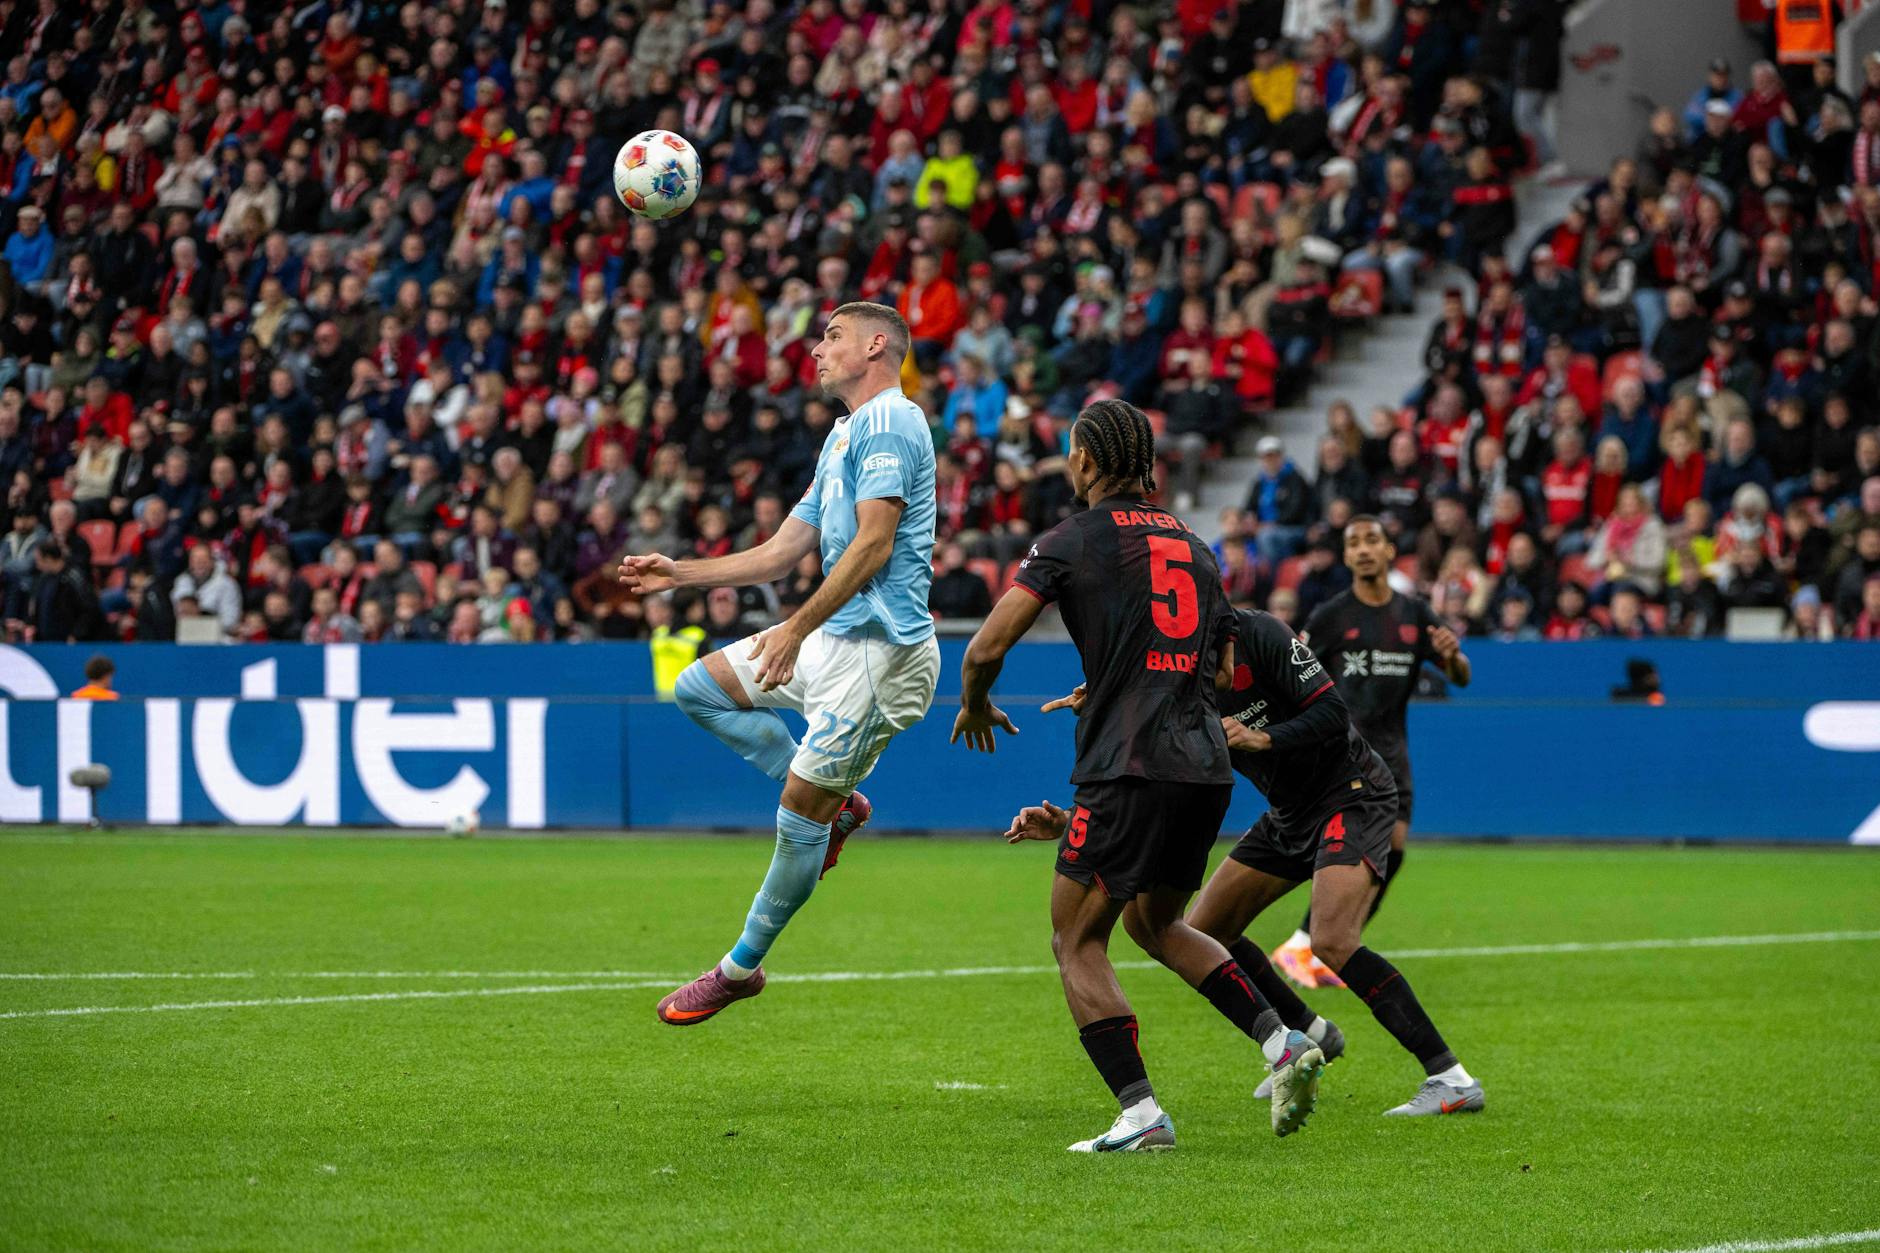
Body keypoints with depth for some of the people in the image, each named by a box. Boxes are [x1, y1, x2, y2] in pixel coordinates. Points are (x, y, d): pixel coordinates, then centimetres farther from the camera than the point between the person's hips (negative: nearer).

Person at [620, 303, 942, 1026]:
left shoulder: (890, 423, -11)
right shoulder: (843, 437, 20)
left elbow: (873, 543, -21)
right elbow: (782, 552, 24)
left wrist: (797, 628, -23)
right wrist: (679, 574, 18)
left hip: (879, 650, -10)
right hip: (831, 640, 10)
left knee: (800, 820, -5)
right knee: (700, 688, 11)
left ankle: (742, 967, 7)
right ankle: (835, 801, 10)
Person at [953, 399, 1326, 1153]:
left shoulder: (1072, 539, 0)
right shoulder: (1191, 545, 19)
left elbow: (987, 647, -7)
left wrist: (974, 707, 15)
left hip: (1131, 768, -7)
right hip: (1206, 764, 7)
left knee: (1077, 942, 4)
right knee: (1153, 922, 25)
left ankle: (1141, 1114, -7)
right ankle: (1284, 1044, 9)